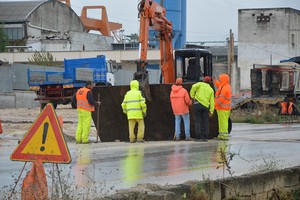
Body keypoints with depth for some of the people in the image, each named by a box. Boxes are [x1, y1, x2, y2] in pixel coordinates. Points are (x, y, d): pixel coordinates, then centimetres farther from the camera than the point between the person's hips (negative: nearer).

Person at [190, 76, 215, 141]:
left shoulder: (200, 84, 7)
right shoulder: (211, 90, 13)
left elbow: (194, 87, -14)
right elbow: (212, 101, 7)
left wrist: (192, 96, -3)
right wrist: (211, 111, 8)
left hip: (198, 103, -2)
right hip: (205, 106, 2)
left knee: (198, 121, -1)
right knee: (205, 122, 8)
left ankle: (199, 137, -7)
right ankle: (205, 137, 3)